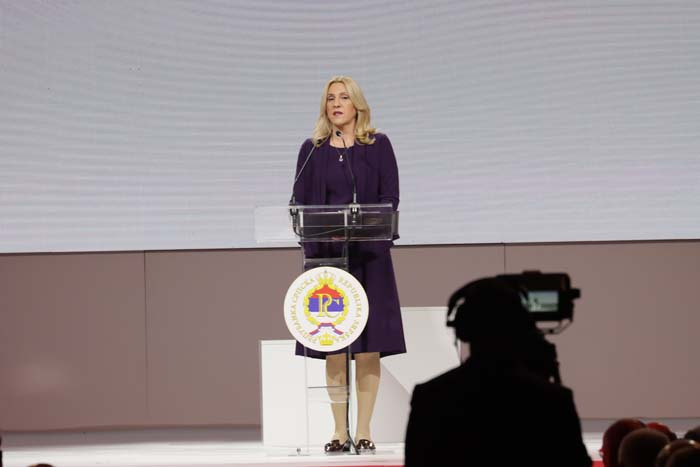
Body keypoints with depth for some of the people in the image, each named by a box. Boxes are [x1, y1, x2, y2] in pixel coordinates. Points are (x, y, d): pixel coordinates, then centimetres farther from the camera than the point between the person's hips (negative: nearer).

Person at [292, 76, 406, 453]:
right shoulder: (312, 149, 9)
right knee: (332, 346, 0)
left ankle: (363, 432, 0)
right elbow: (300, 202, 5)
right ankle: (339, 432, 4)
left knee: (368, 345, -4)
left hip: (369, 254, -1)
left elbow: (390, 197, 1)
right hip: (326, 253, 1)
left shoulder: (378, 145, 6)